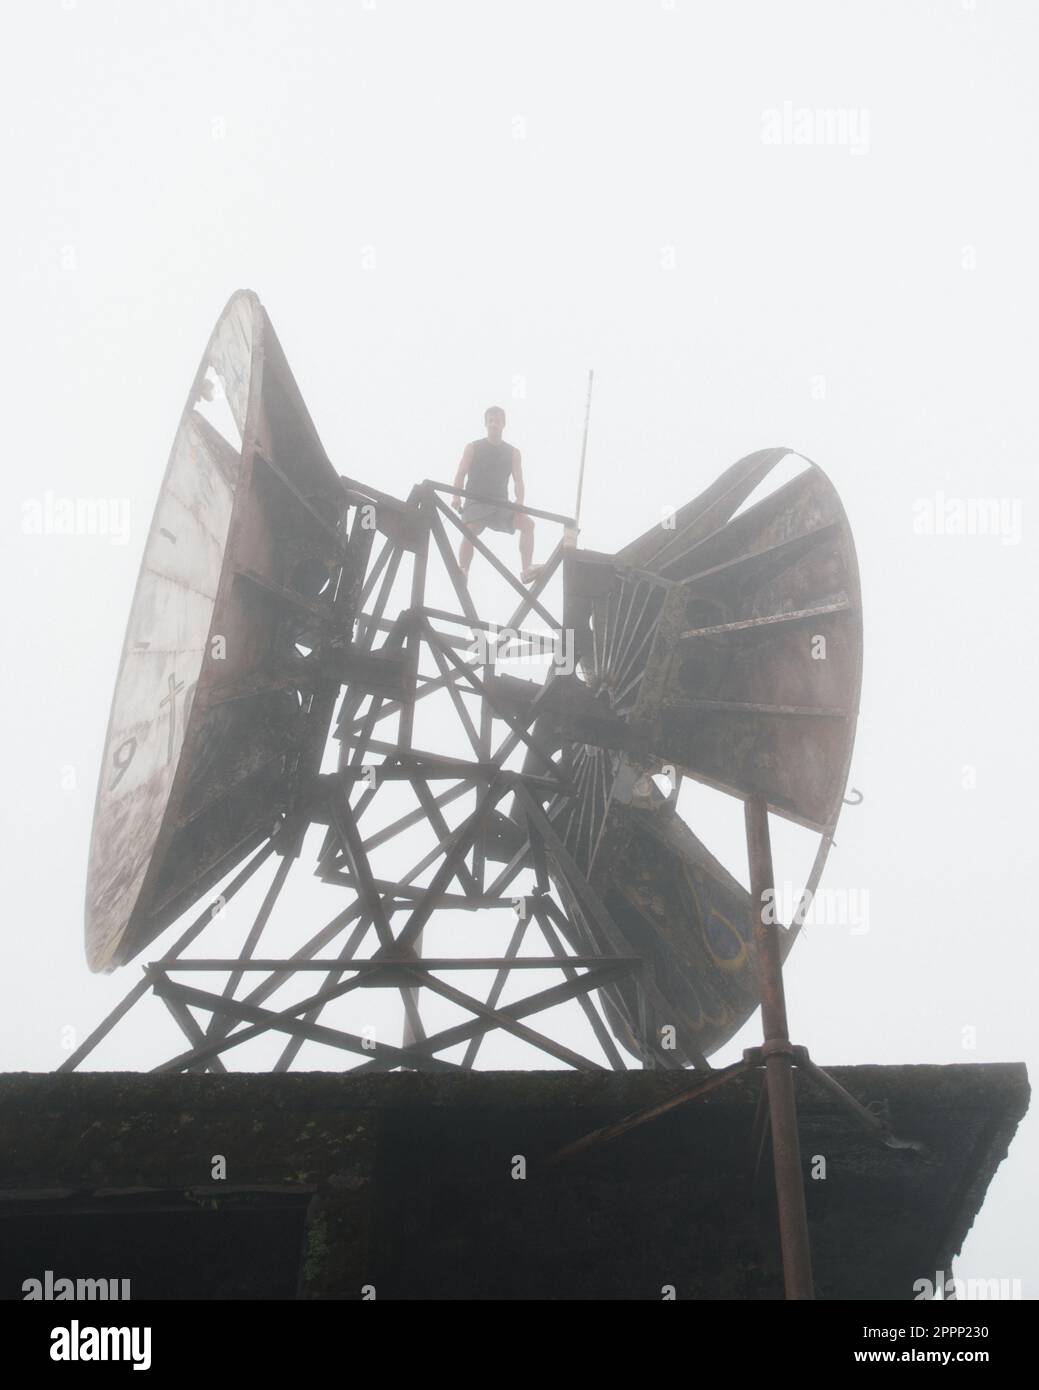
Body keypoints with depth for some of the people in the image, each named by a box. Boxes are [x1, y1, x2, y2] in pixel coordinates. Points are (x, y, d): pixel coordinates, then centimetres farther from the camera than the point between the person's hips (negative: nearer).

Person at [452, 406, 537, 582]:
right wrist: (457, 497, -17)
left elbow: (518, 481, 3)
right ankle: (462, 573, -29)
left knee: (527, 523, -20)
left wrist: (519, 505, -16)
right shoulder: (472, 448, 9)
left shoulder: (513, 453, 13)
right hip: (476, 502, -2)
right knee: (470, 530, -30)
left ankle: (527, 570, -27)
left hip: (501, 504, 2)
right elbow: (461, 474, 2)